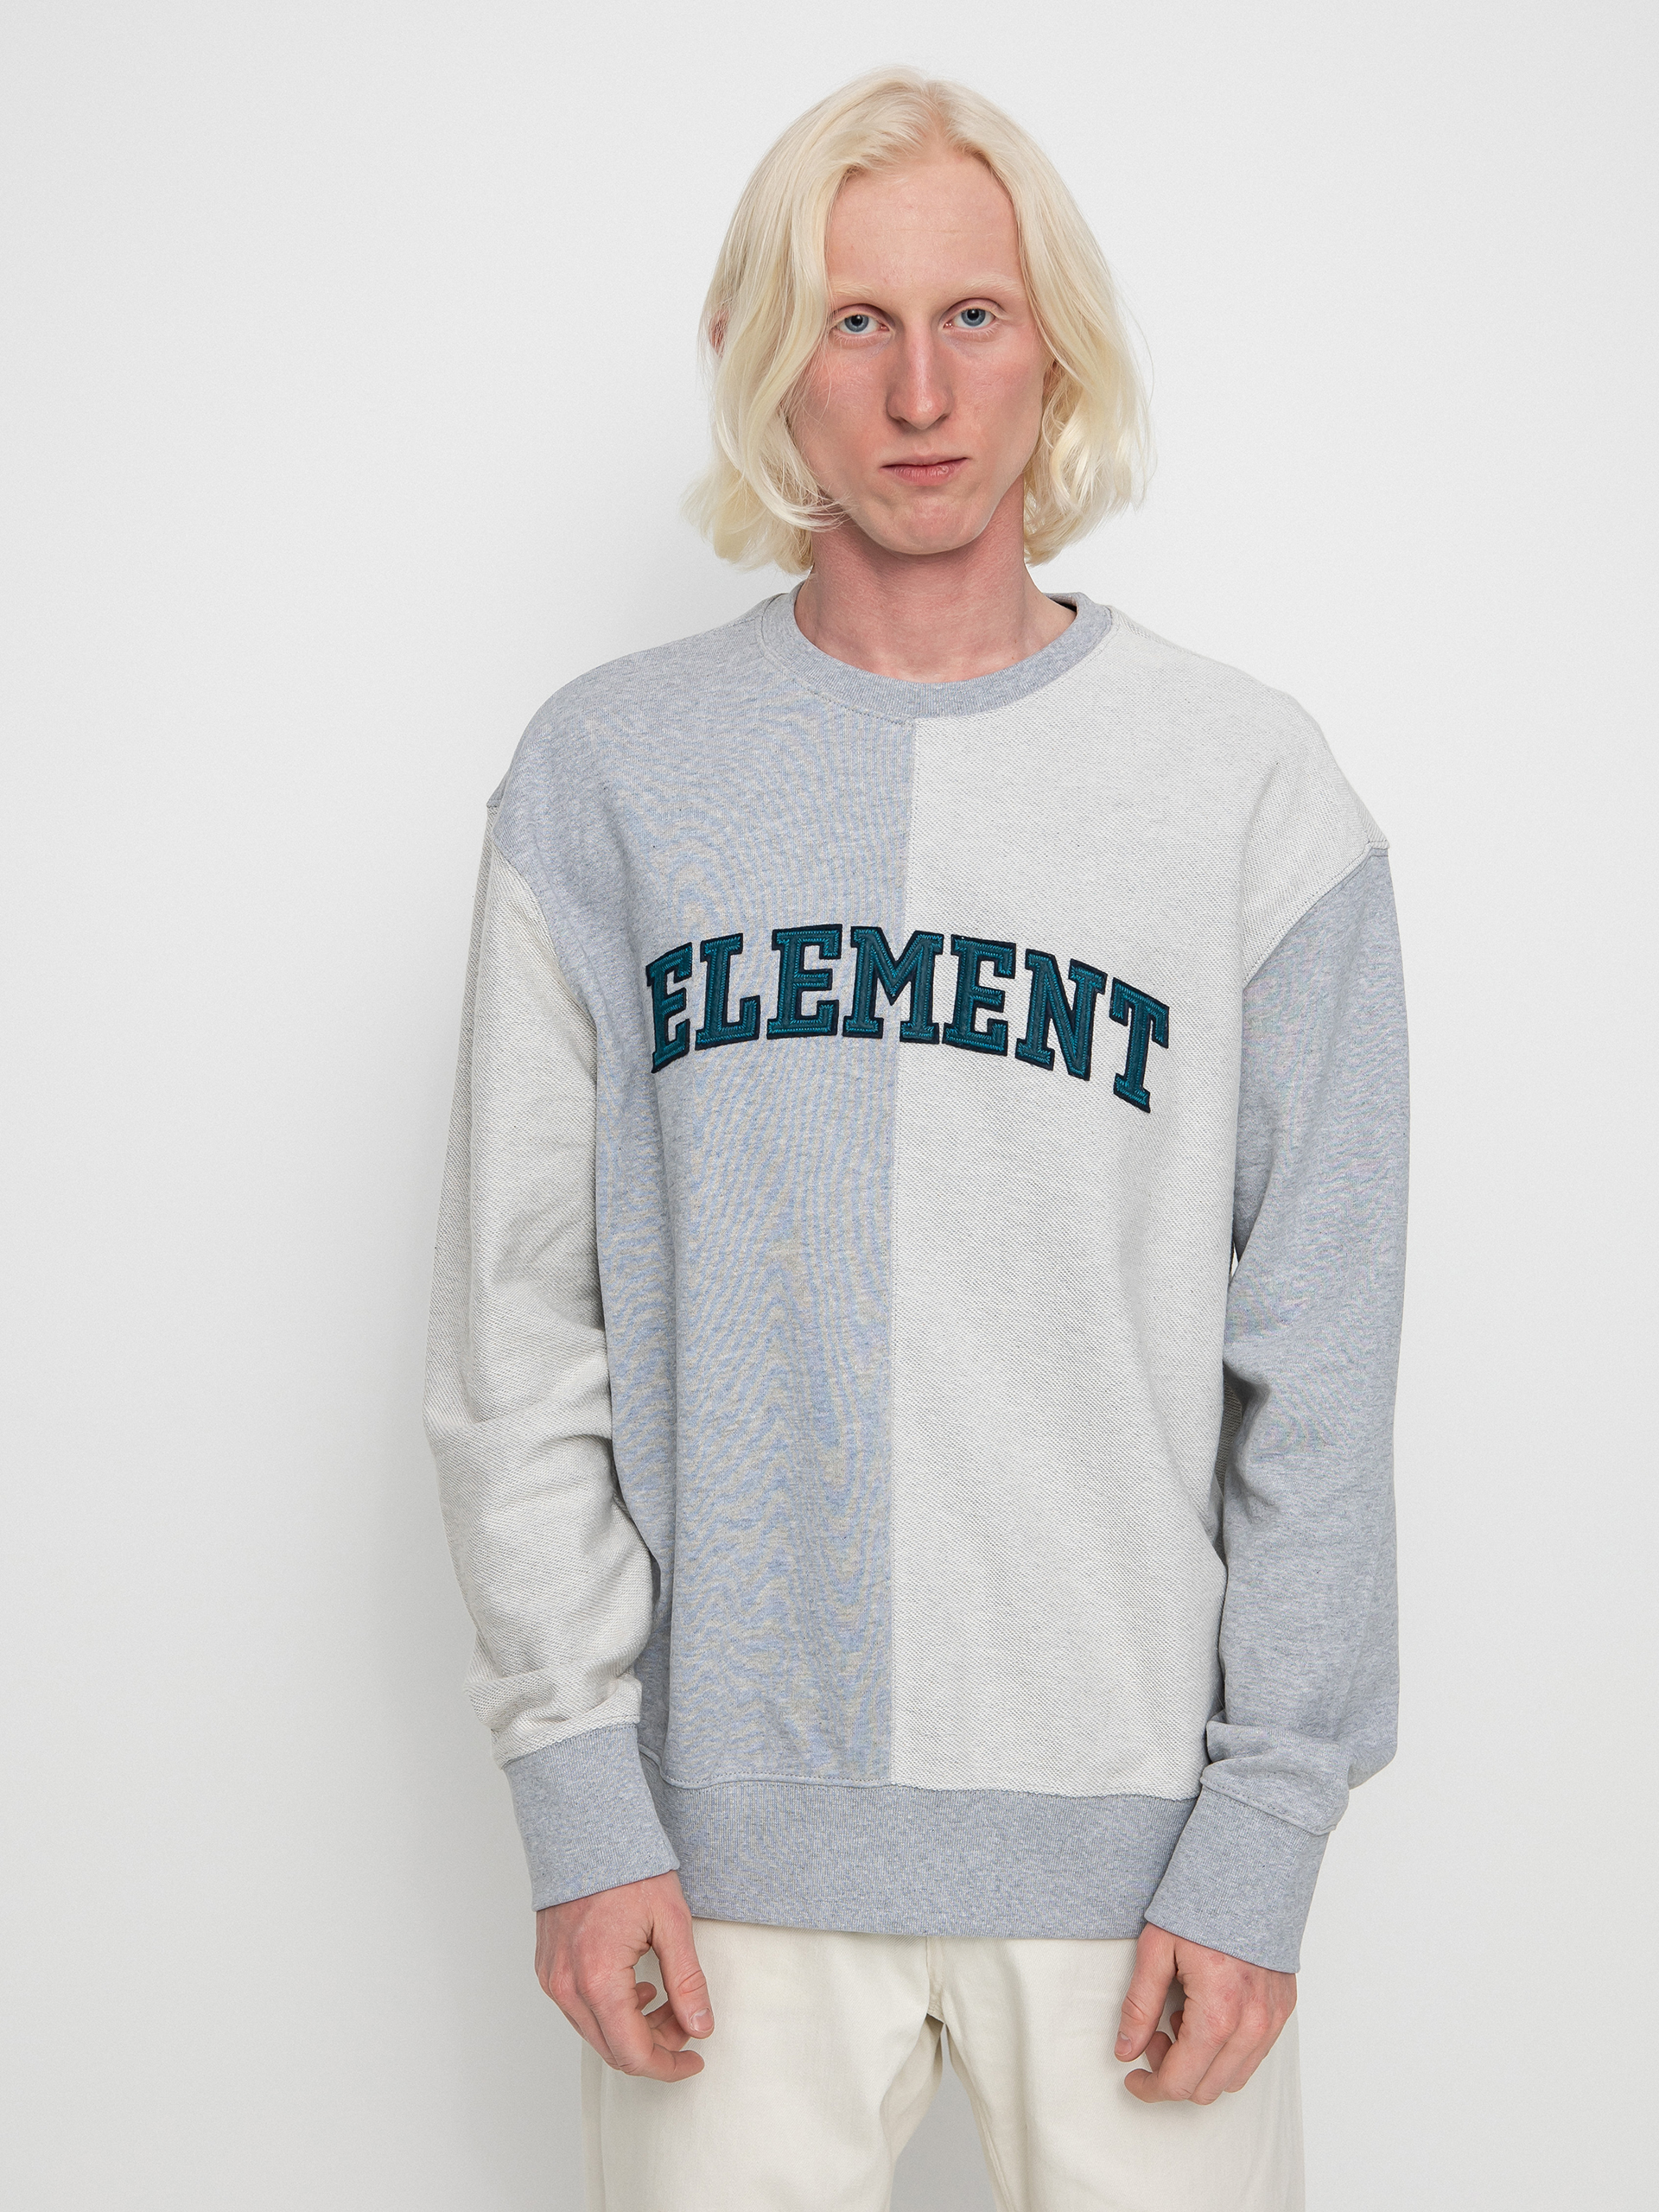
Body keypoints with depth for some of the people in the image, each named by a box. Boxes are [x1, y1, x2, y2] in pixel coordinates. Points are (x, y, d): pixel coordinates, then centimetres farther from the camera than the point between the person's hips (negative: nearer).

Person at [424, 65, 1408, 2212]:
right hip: (725, 1824, 1)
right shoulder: (607, 774, 1)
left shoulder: (1251, 788, -1)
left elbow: (1318, 1373, -2)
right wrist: (579, 1786, -4)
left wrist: (1264, 1831, -5)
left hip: (1135, 1831, 0)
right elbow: (518, 1331, 0)